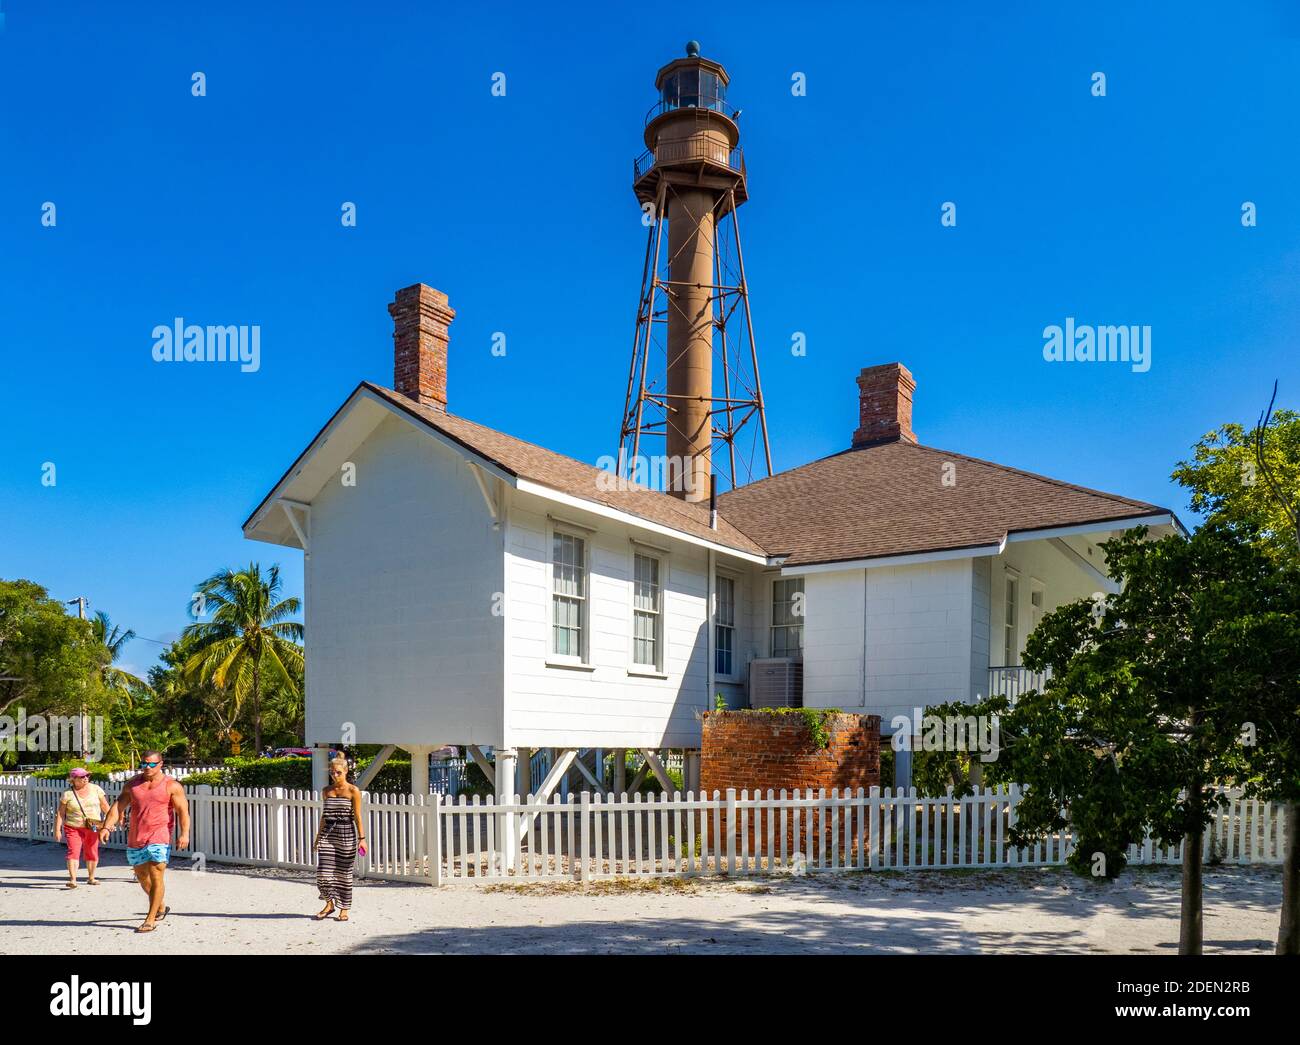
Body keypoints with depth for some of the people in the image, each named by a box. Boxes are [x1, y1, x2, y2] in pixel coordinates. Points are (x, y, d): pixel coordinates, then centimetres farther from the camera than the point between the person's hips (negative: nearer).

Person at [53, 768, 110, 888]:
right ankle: (72, 879, -17)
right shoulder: (68, 794, -3)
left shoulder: (95, 789, 3)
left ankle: (91, 878, 23)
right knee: (73, 852, -15)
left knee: (92, 853, 8)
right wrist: (57, 830, -7)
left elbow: (105, 806, 8)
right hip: (73, 828, -2)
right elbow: (60, 813, -2)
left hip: (93, 827, 2)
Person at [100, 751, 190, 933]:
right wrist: (106, 827, -9)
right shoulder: (132, 784, 9)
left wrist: (184, 833, -21)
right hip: (135, 838, 5)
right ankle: (161, 908, 37)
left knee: (156, 876, -10)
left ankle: (150, 920, -4)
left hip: (159, 838, -5)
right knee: (141, 876, 16)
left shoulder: (172, 786, -4)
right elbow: (118, 806, 4)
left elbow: (183, 811, -9)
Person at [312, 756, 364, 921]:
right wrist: (318, 837, 17)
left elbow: (357, 816, -4)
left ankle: (344, 909, 16)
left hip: (346, 834, -3)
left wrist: (362, 838, -9)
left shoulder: (353, 791, -2)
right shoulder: (326, 791, 10)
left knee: (344, 872, 2)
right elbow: (324, 815, 17)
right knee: (323, 872, -6)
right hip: (328, 834, 3)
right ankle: (329, 904, 16)